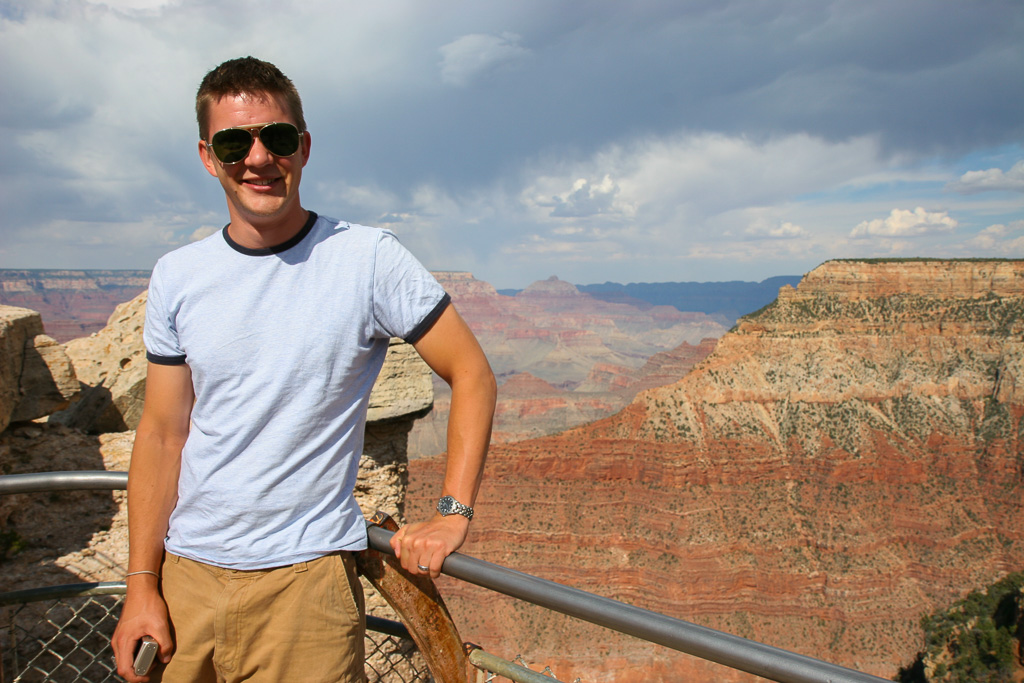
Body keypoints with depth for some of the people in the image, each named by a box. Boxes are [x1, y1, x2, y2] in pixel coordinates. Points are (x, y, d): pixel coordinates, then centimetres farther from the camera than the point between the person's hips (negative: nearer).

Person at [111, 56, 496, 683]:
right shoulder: (177, 277, 2)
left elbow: (473, 375, -4)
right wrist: (141, 584, 1)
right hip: (185, 570, 4)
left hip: (305, 575, -3)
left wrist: (453, 513, -10)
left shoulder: (369, 259, -9)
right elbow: (163, 434, 4)